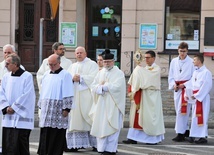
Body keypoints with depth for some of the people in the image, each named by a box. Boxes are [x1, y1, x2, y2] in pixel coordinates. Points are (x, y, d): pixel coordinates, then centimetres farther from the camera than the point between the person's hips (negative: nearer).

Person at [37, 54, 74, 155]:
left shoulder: (65, 75, -4)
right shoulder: (46, 75, 15)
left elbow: (68, 94, -8)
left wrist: (66, 108, -13)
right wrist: (40, 105, 17)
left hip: (58, 112, -5)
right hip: (46, 111, 5)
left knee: (57, 135, -4)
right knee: (45, 134, 3)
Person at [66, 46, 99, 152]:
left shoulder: (92, 64, 3)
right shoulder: (73, 66, 20)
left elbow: (93, 78, -11)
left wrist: (80, 78, -12)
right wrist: (73, 79, -10)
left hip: (87, 97, -5)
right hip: (75, 96, 5)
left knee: (89, 119, -7)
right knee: (76, 120, 1)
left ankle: (95, 143, -3)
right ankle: (76, 144, 2)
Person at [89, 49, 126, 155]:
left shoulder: (119, 73, -1)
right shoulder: (100, 73, 14)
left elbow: (116, 87, -15)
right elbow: (93, 87, 5)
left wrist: (102, 86, -8)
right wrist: (106, 87, -13)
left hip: (113, 105, -5)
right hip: (101, 105, 5)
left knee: (111, 126, -6)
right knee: (101, 126, 2)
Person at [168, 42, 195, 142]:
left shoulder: (191, 62, -5)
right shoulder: (174, 61, 10)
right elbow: (171, 76, 14)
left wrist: (184, 85, -13)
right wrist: (174, 85, -3)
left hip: (186, 89, -6)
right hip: (177, 89, 6)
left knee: (182, 111, -11)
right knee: (178, 110, 10)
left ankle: (180, 133, -10)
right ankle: (186, 130, 22)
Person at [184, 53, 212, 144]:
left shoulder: (206, 73, -13)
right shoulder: (195, 73, 13)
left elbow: (207, 86, -17)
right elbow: (191, 84, 16)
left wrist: (197, 95, -16)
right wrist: (188, 94, 5)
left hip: (202, 98, -8)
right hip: (195, 98, 8)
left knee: (202, 117, -6)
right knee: (195, 117, 10)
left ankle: (203, 136, -2)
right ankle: (194, 136, 14)